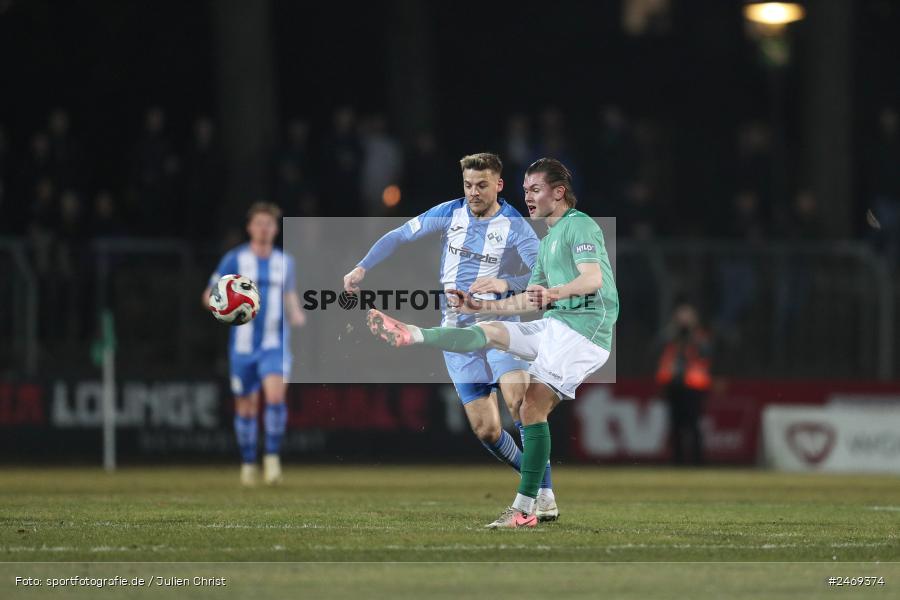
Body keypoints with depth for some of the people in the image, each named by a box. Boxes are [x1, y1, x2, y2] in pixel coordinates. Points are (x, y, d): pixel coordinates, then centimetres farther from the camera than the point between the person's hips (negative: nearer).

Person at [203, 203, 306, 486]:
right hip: (243, 346, -1)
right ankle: (248, 463, 24)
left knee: (276, 396, -22)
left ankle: (272, 456, -11)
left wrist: (296, 314, 3)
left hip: (275, 345, 1)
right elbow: (208, 296, 1)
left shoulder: (284, 262, 8)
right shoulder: (235, 259, -1)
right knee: (246, 408, 6)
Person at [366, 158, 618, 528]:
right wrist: (478, 307, 26)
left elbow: (593, 278, -22)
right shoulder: (549, 241, 26)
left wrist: (554, 293, -39)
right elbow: (530, 301, 31)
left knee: (532, 406, -17)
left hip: (584, 327, -9)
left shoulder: (580, 226, -5)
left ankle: (524, 510, -20)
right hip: (556, 325, 9)